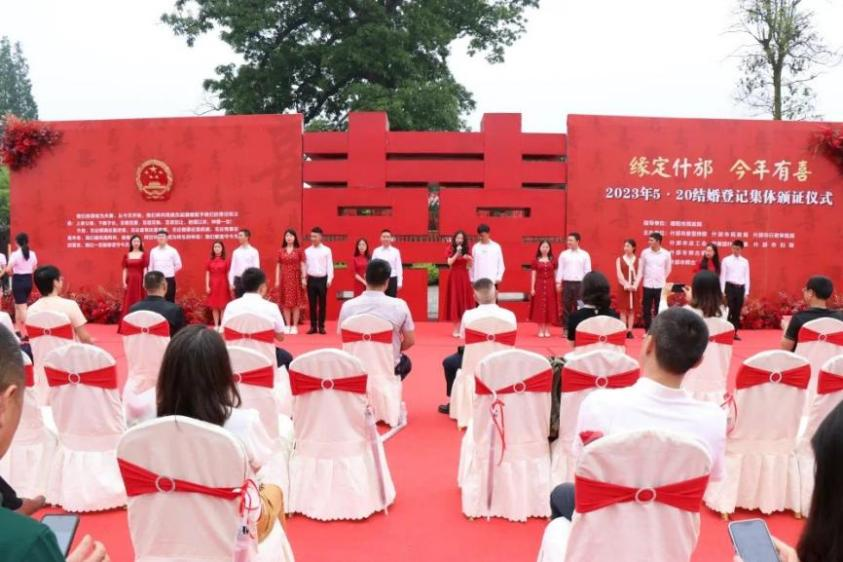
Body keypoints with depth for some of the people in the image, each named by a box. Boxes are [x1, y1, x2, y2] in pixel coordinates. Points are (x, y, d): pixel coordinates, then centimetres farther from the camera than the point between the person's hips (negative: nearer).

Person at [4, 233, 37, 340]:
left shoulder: (15, 254, -13)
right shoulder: (32, 254, 3)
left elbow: (8, 270, -19)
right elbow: (35, 269, 9)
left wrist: (13, 273, 1)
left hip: (18, 281, -6)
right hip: (29, 281, 6)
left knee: (22, 307, -3)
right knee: (18, 306, 21)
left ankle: (25, 334, -5)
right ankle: (20, 330, 27)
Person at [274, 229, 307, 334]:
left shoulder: (299, 251, 1)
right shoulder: (281, 251, 6)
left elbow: (302, 265, -1)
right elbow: (278, 266, 6)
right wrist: (277, 280, 1)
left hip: (296, 278, -2)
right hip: (284, 279, 2)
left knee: (296, 302, 0)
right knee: (285, 302, 3)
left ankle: (295, 326, 5)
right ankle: (288, 326, 10)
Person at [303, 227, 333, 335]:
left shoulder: (326, 250, -1)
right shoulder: (307, 251, 5)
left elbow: (330, 265, -2)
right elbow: (305, 266, 7)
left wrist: (329, 279, -9)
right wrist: (304, 279, 1)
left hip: (322, 279, -2)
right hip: (311, 279, 2)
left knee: (322, 304, 4)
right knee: (312, 304, 5)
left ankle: (321, 326, 12)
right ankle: (313, 326, 12)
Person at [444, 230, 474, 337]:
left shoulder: (466, 250, 8)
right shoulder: (451, 249, 0)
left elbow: (469, 266, 10)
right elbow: (449, 263, -13)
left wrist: (469, 259, -9)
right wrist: (457, 253, -19)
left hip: (464, 276, 3)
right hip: (454, 276, -3)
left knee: (464, 300, 2)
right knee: (455, 300, -1)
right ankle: (456, 328, 2)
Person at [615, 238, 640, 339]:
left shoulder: (638, 259, 3)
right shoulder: (619, 259, 3)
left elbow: (639, 274, -3)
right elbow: (619, 274, -6)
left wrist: (635, 285, -16)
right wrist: (626, 285, -17)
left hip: (634, 287, 1)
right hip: (623, 287, 0)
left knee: (632, 309, 2)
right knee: (623, 309, -1)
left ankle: (630, 331, 5)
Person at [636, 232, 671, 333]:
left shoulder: (666, 254, -3)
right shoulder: (645, 252, -1)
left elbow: (668, 270, 11)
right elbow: (640, 270, 3)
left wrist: (660, 279, 10)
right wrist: (636, 284, -2)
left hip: (660, 286, -1)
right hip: (647, 286, 1)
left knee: (659, 310, 5)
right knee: (646, 310, 5)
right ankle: (647, 331, 15)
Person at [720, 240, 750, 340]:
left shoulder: (745, 262, 8)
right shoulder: (726, 260, 0)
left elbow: (747, 277, 10)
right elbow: (722, 276, -1)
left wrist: (747, 292, 5)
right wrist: (722, 291, -6)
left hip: (740, 288, 3)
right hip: (730, 287, -3)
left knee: (737, 311, 7)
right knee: (728, 310, -7)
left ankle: (734, 332, 13)